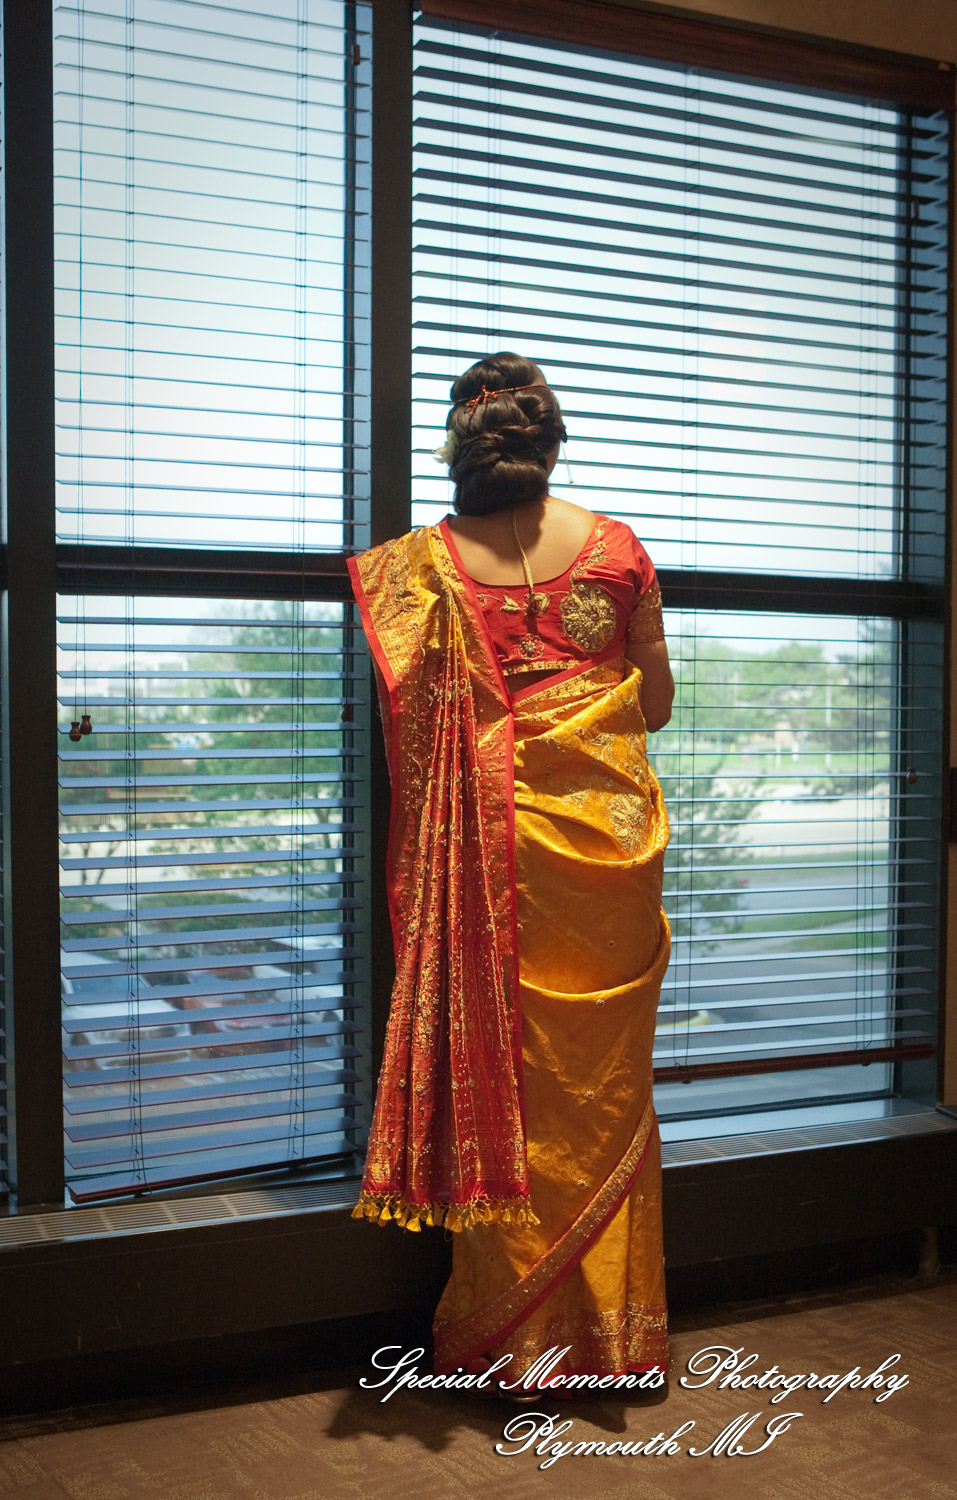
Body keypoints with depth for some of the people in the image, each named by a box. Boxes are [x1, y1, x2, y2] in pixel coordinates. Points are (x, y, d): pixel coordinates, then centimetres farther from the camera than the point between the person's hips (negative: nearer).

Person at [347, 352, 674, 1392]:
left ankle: (513, 1331, 18)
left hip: (500, 833, -1)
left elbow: (413, 720, -4)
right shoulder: (613, 548, 1)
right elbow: (658, 701, 8)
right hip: (611, 826, 2)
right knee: (605, 1075, 11)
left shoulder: (425, 563, -3)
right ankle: (614, 1327, 22)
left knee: (508, 1066, 8)